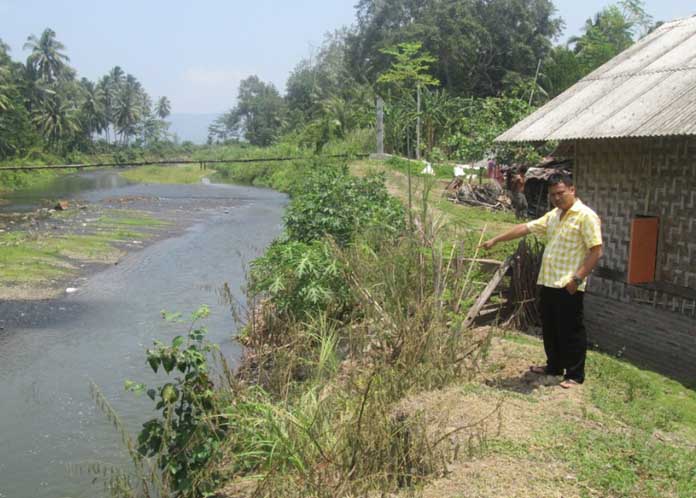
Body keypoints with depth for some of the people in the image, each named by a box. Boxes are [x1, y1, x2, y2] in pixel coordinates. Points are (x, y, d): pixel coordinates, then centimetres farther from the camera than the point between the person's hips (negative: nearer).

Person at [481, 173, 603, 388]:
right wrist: (496, 240, 14)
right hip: (548, 282, 8)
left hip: (568, 286, -8)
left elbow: (596, 251, -16)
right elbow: (525, 227, 17)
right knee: (550, 328, 17)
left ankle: (575, 375, 11)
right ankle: (554, 366, 32)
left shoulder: (586, 216, -11)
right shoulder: (553, 215, 15)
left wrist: (577, 278, -21)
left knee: (571, 330, 0)